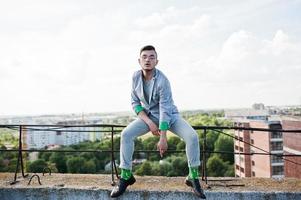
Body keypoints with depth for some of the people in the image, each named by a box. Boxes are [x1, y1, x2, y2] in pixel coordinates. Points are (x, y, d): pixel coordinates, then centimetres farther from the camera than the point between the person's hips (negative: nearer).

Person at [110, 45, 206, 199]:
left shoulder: (162, 80, -25)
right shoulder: (136, 77, -11)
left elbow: (165, 110, -28)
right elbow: (135, 103, -5)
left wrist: (163, 138, -30)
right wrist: (149, 122, -19)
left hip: (169, 115, -3)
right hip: (148, 116, 3)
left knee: (192, 136, -25)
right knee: (126, 134, -20)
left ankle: (193, 178, -6)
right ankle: (126, 176, -5)